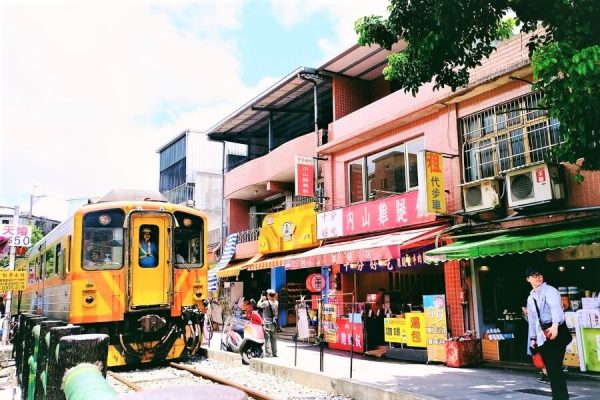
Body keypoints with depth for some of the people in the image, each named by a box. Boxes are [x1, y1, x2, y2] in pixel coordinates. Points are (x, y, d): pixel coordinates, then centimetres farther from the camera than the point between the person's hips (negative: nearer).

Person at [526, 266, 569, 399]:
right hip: (542, 335, 7)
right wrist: (533, 338, 16)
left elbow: (556, 307, -25)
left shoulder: (549, 290, -6)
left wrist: (555, 326, -42)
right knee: (550, 368, 9)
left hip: (555, 331, -7)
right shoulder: (531, 298, 17)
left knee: (556, 367, -11)